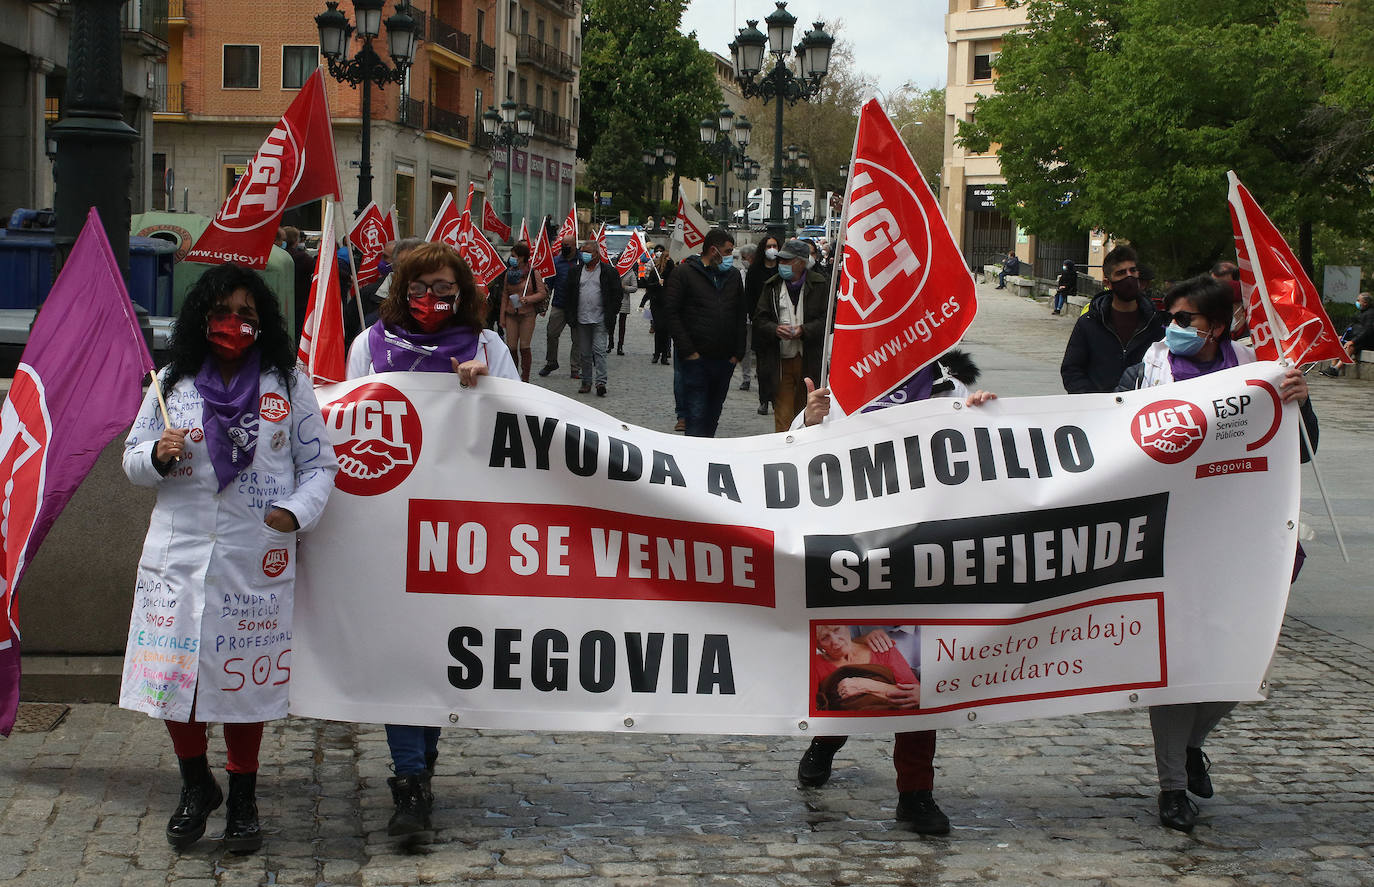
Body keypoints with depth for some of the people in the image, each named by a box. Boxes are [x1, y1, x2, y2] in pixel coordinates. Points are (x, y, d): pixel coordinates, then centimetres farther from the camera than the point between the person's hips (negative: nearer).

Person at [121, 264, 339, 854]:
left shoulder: (288, 386, 5)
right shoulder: (172, 385, 8)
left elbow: (319, 465, 7)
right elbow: (133, 461, 13)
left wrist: (293, 512, -11)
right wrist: (159, 455, -10)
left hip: (256, 560, -1)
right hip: (179, 555, 1)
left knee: (246, 675, 5)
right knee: (175, 668, 1)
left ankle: (243, 797, 21)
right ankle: (195, 785, 24)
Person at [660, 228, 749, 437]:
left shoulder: (733, 275, 13)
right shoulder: (684, 273, -3)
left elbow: (741, 316, 17)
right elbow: (671, 312, -7)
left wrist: (738, 352, 6)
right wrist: (687, 350, -12)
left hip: (725, 360, 5)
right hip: (696, 358, -5)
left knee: (713, 413, 12)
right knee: (696, 414, -9)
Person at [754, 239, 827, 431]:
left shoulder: (820, 284, 0)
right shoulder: (772, 286, 9)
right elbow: (760, 318, 7)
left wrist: (804, 330, -17)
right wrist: (775, 329, -14)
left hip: (810, 361, -1)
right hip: (781, 361, 1)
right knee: (782, 415, -4)